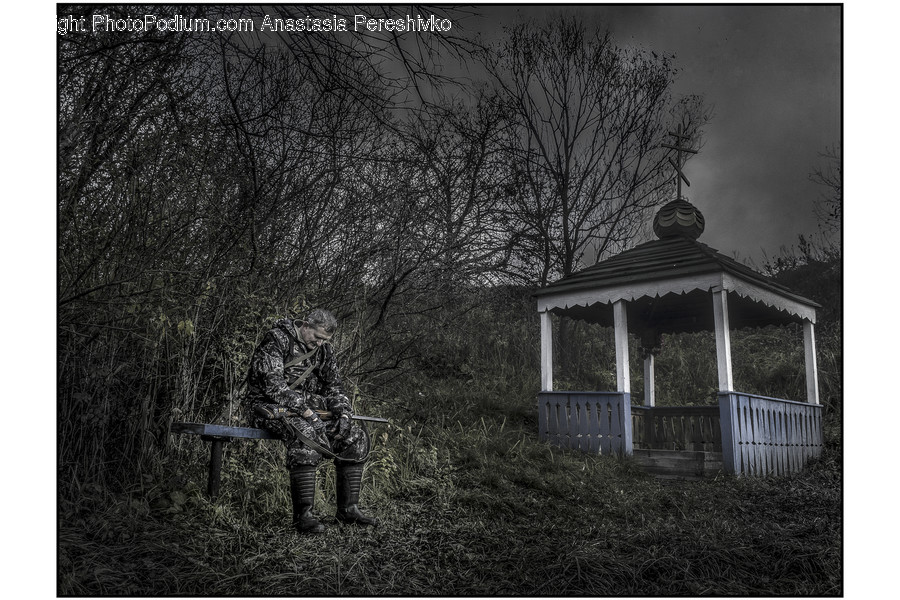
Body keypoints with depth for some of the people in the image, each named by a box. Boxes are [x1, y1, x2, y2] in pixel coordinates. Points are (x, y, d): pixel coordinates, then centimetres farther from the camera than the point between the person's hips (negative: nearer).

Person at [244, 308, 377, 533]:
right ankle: (303, 515, -34)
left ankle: (348, 508, -4)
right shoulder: (276, 340, -13)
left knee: (356, 435, -9)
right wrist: (304, 410, -29)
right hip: (268, 406, -7)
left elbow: (333, 386, 13)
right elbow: (272, 383, -22)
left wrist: (344, 412, -7)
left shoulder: (324, 349, 9)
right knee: (305, 433, -38)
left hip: (307, 407, 7)